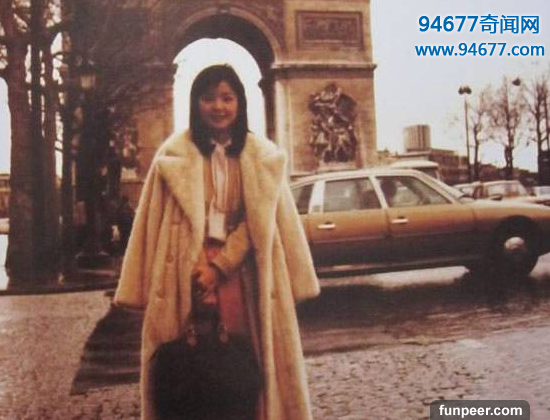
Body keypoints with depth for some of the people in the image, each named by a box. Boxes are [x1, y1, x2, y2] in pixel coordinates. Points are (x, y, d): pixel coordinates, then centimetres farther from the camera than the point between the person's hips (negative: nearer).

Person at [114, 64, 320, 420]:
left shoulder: (262, 156, 7)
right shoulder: (174, 155, 2)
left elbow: (260, 222, 0)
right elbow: (159, 223, 1)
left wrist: (219, 265, -11)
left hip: (242, 274, 1)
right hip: (187, 274, -1)